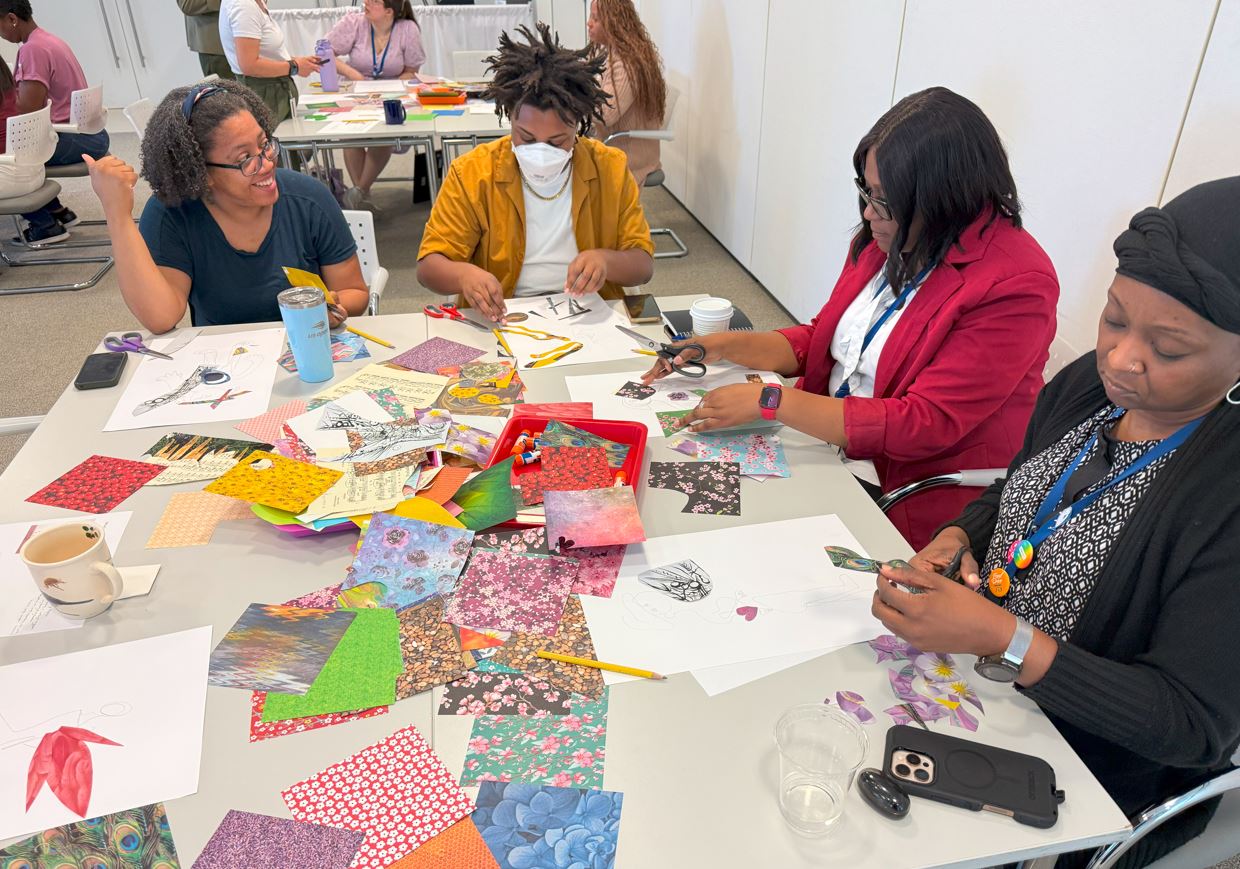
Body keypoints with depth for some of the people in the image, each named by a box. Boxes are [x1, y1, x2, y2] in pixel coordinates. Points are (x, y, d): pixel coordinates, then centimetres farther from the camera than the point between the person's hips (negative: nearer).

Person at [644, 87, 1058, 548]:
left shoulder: (1015, 286, -19)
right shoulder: (884, 238, 4)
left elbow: (925, 425, -23)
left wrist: (769, 401, -23)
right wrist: (728, 346, -1)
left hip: (918, 508, -7)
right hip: (829, 453, 7)